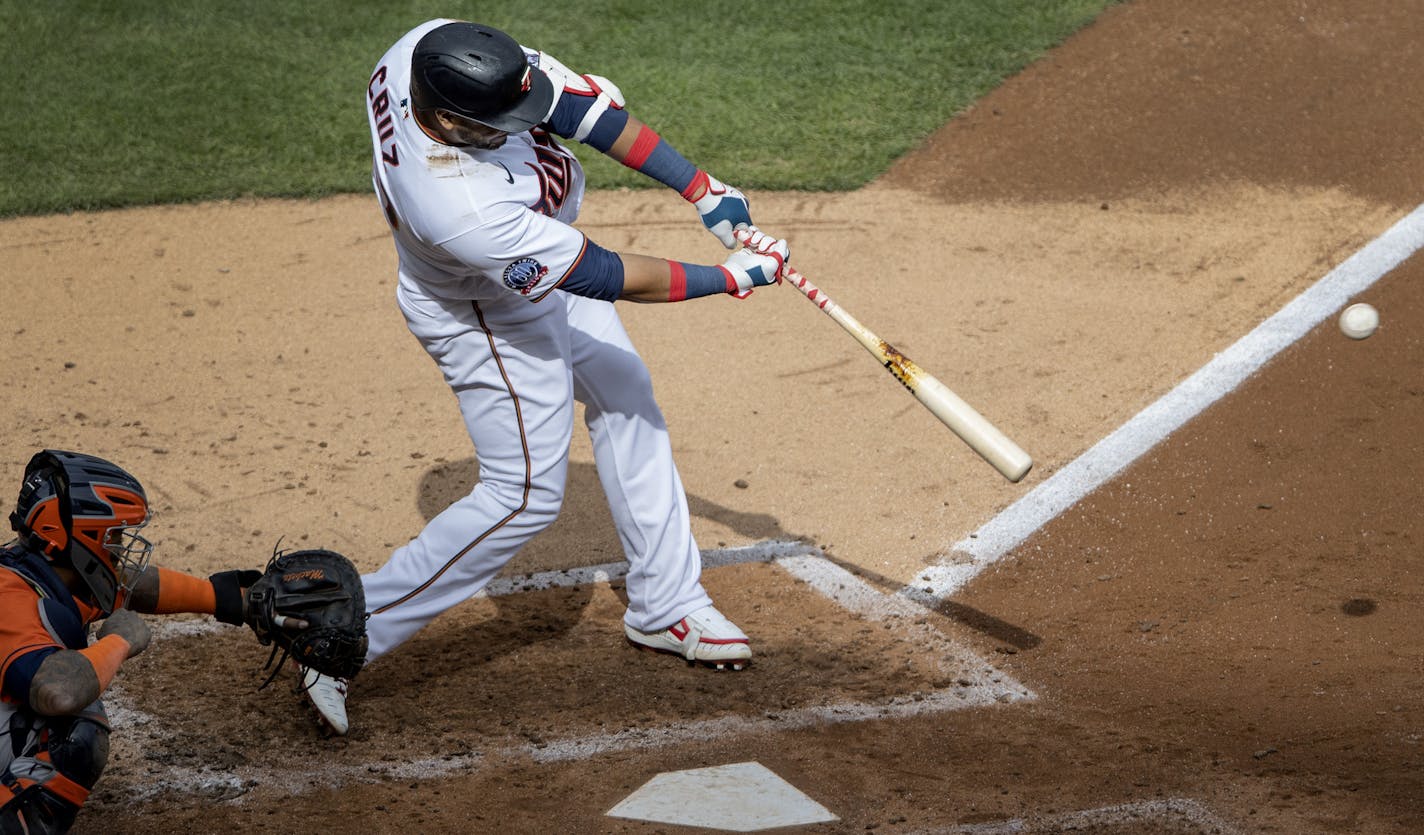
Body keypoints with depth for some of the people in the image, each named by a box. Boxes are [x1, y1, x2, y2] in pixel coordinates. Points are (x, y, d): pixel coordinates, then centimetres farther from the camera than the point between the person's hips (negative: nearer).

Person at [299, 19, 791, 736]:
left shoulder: (434, 50, -28)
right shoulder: (459, 208, -44)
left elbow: (580, 104, -19)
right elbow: (607, 278, -33)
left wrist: (703, 190, -20)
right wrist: (730, 278, -24)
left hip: (545, 258, 9)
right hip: (488, 317, -9)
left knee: (626, 398, 19)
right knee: (525, 495, -3)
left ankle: (664, 605, 33)